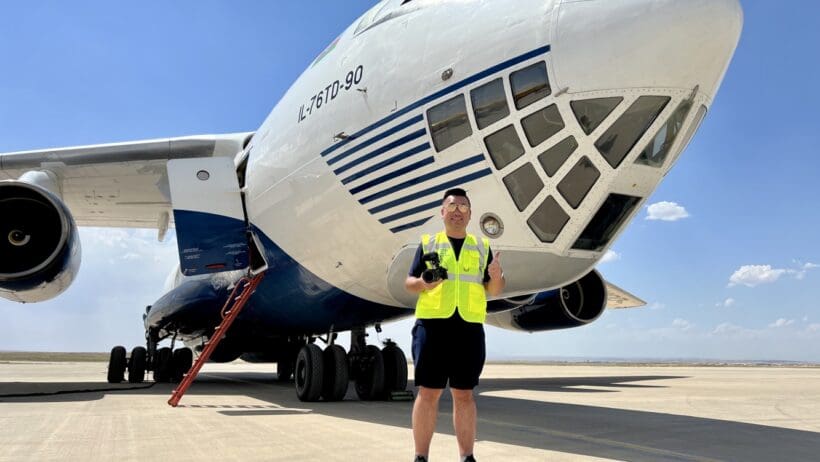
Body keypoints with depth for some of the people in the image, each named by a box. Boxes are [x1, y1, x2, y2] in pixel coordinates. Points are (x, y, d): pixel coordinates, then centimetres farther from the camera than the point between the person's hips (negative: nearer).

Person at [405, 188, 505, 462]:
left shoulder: (482, 246, 16)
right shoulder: (428, 243, 11)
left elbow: (494, 290, 13)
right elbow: (408, 283, 9)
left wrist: (496, 276, -9)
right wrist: (423, 283, -13)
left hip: (469, 327, 2)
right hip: (432, 323, -1)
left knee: (464, 394, 5)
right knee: (428, 392, -2)